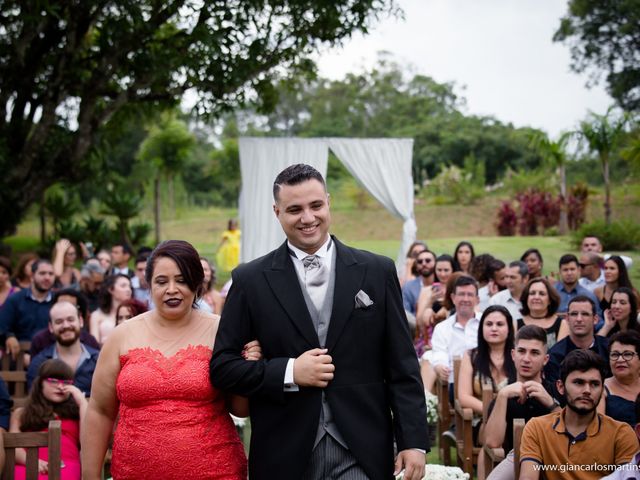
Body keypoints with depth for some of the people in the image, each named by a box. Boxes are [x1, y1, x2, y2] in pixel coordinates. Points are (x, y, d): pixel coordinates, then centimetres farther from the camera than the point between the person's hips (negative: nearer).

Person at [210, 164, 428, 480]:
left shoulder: (377, 272, 4)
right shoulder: (250, 280, 2)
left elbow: (402, 367, 4)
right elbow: (222, 365, 1)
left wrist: (413, 441, -1)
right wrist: (289, 373, -11)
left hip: (361, 454, 0)